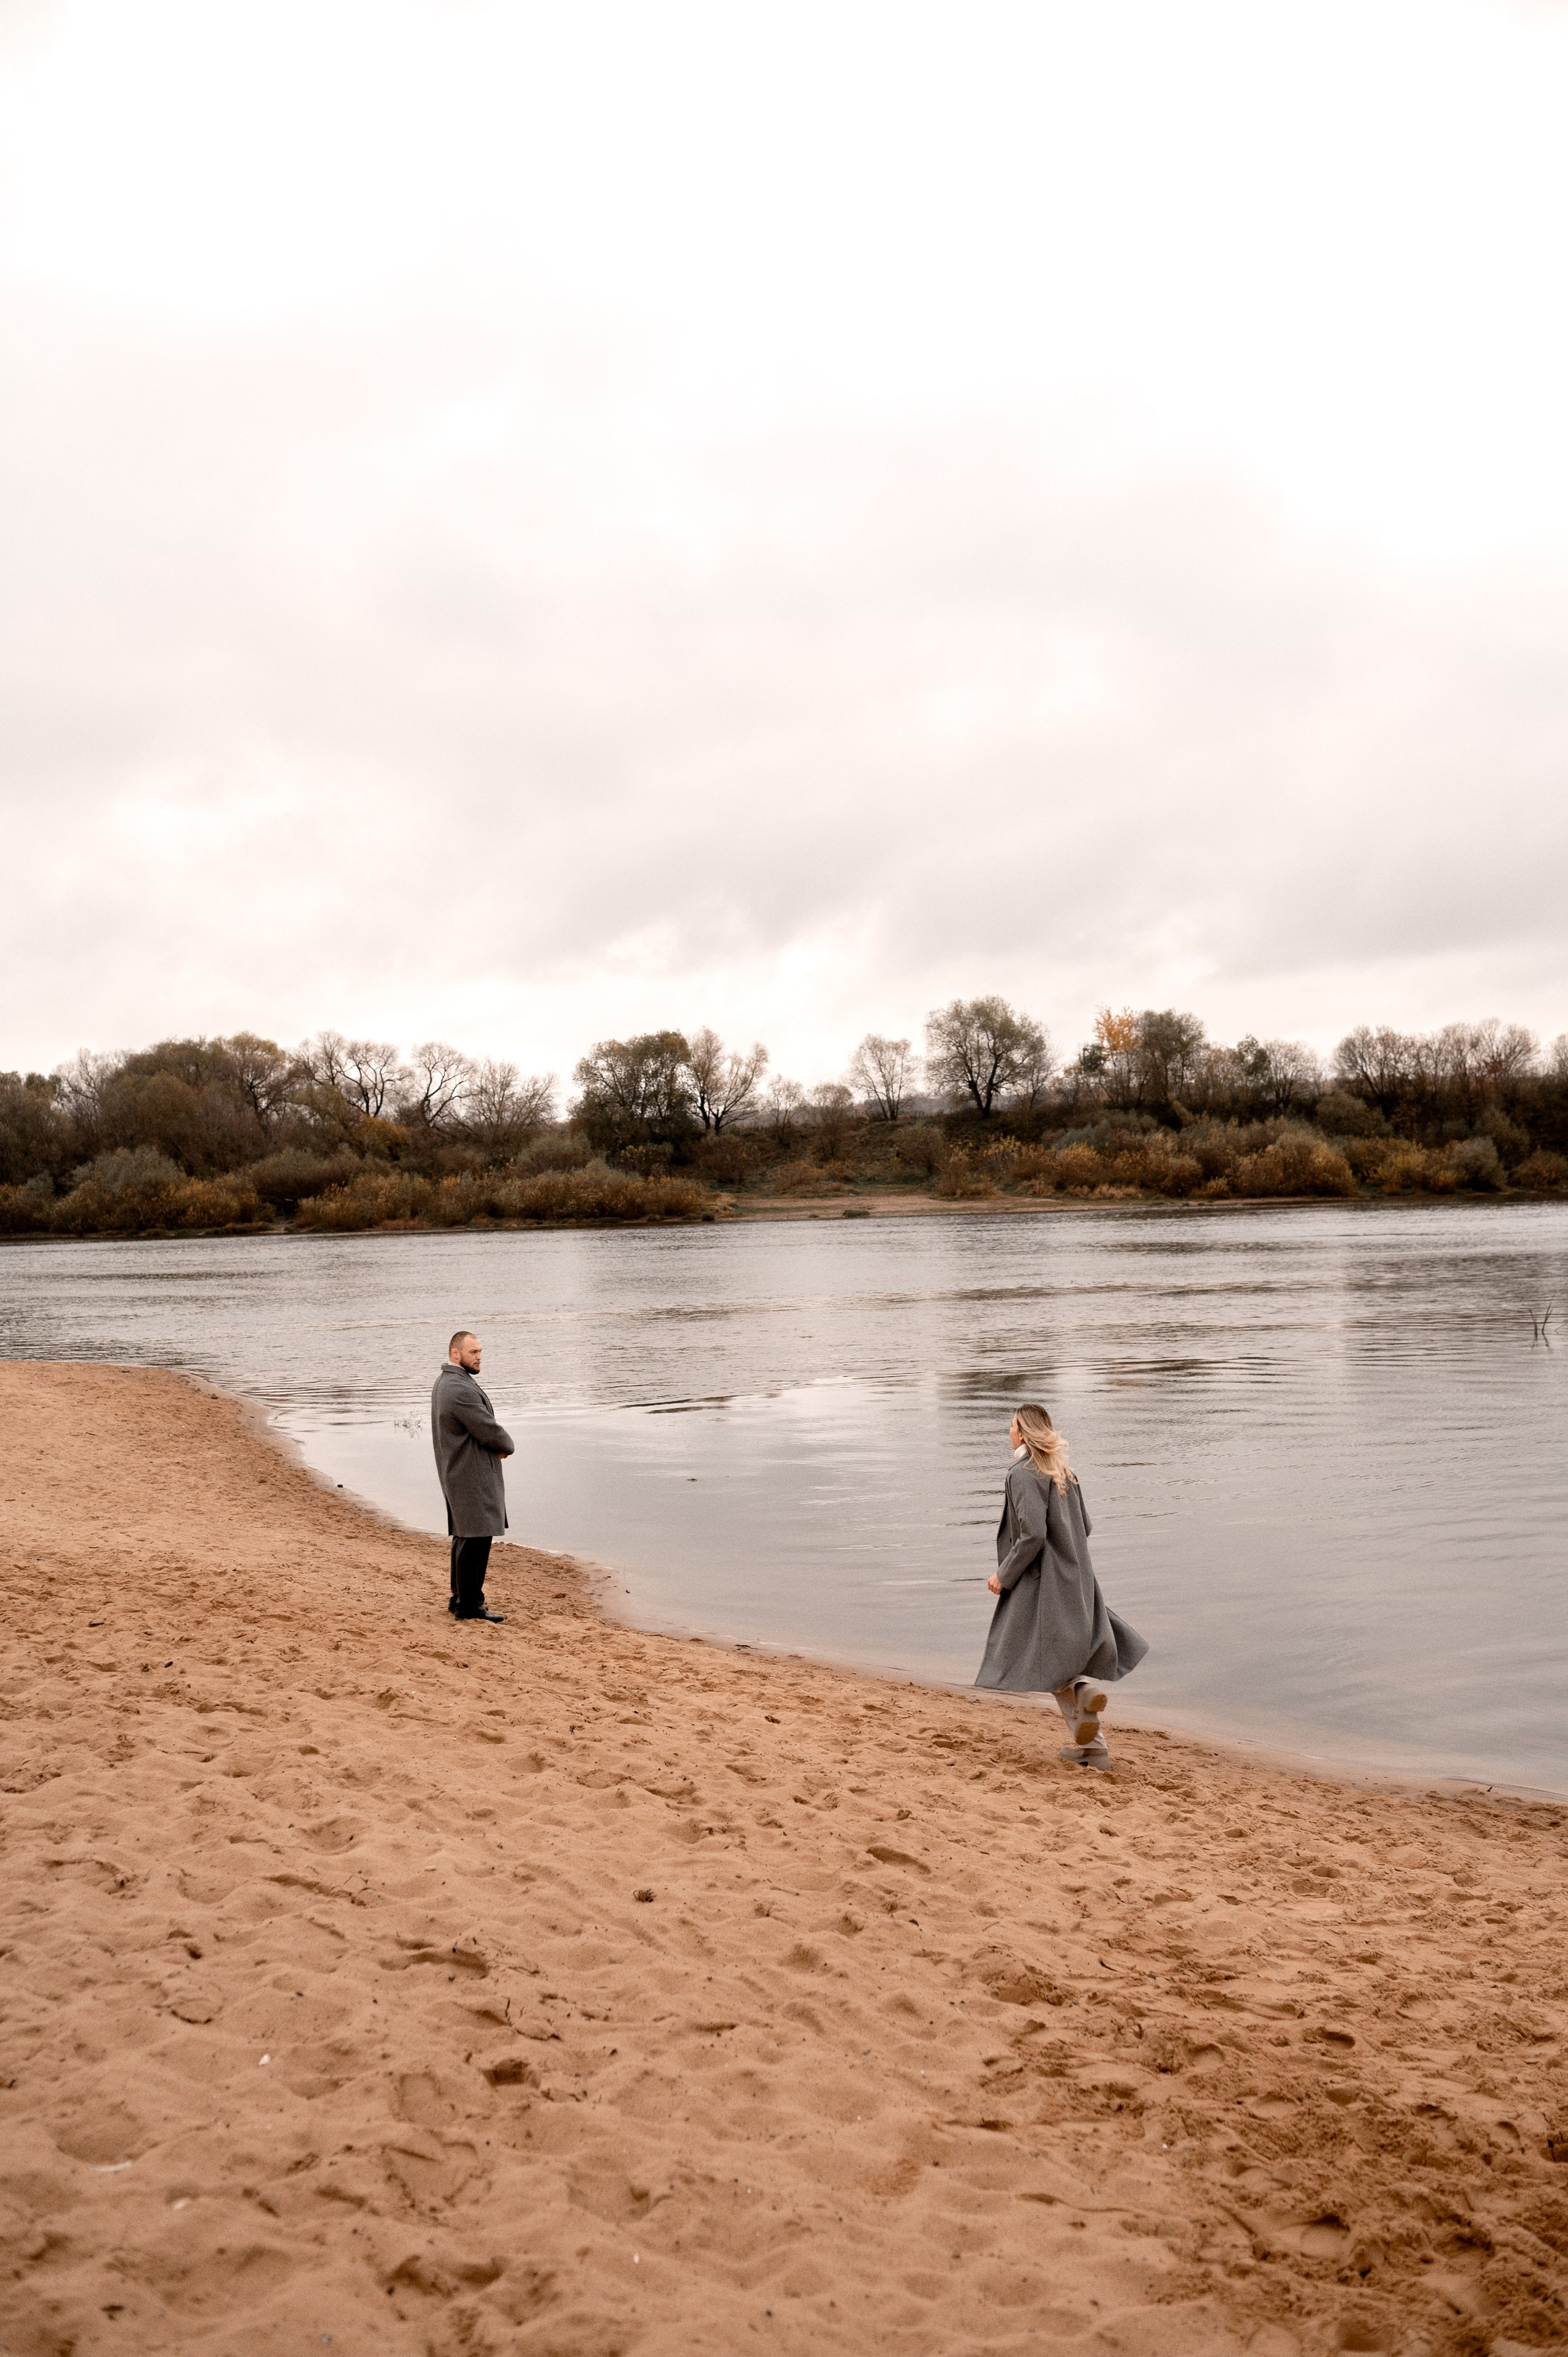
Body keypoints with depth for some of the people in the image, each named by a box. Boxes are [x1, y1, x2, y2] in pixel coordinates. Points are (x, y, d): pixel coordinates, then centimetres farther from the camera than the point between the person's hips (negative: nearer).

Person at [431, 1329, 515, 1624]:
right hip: (473, 1477, -11)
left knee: (465, 1537, 18)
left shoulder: (444, 1382, 11)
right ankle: (469, 1606, 0)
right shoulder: (462, 1391, -23)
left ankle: (460, 1598, 28)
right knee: (476, 1539, -5)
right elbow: (491, 1433, -20)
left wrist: (496, 1445, 5)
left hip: (456, 1474, 11)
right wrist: (507, 1446, 1)